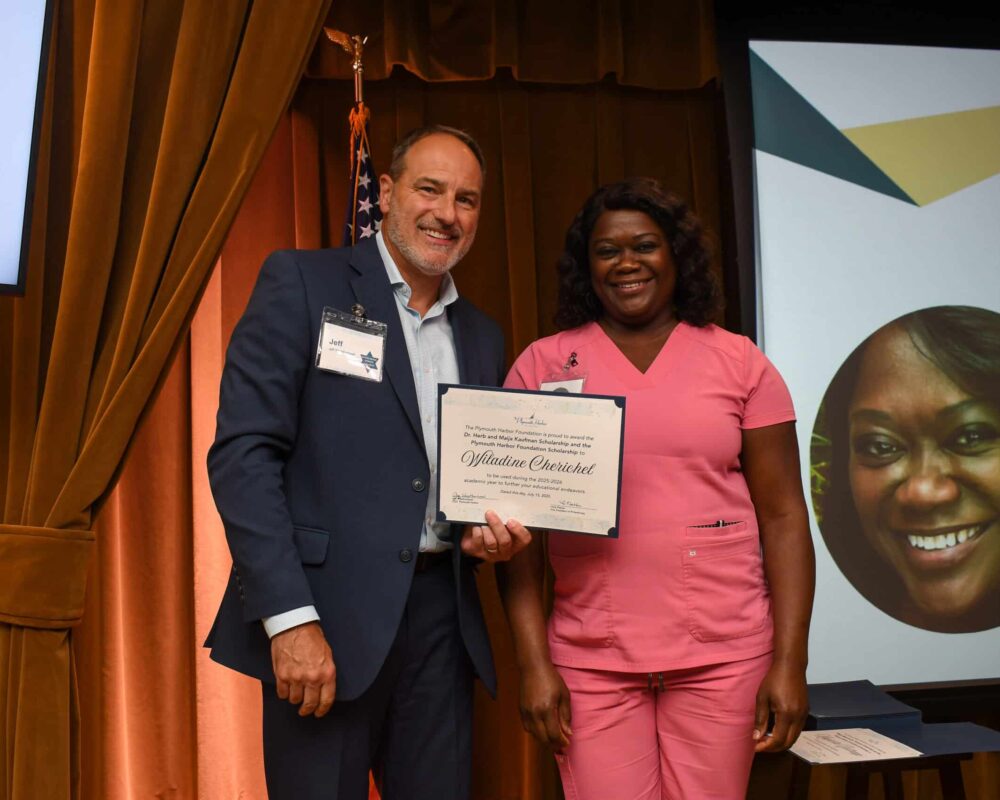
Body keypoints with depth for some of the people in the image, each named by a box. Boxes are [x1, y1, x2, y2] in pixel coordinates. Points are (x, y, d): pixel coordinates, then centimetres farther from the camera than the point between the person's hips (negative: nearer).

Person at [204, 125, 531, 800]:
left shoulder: (482, 336, 14)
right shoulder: (302, 282, -2)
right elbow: (243, 451, -11)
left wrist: (493, 532, -1)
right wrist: (291, 618, -17)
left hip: (440, 614, 5)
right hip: (325, 613, -5)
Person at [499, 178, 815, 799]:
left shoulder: (739, 362, 3)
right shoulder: (543, 365, 2)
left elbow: (784, 519, 2)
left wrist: (790, 664, -4)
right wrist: (533, 662, -5)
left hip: (724, 653, 1)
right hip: (590, 658, 0)